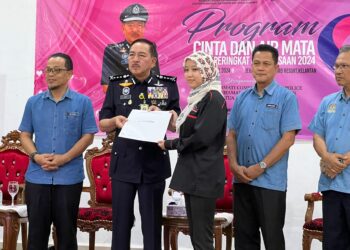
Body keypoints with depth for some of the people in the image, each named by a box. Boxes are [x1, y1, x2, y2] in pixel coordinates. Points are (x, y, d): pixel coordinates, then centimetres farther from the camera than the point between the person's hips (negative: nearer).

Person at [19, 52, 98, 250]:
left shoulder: (83, 102, 0)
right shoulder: (33, 102, 8)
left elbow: (88, 136, -2)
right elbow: (25, 134, 9)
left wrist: (64, 158, -13)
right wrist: (36, 156, -9)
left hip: (69, 177, -2)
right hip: (37, 176, 2)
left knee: (67, 231, 7)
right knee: (37, 231, 7)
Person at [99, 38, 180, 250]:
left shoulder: (168, 85, 2)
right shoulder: (116, 85, 6)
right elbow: (103, 125, 9)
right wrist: (115, 120, -13)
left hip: (154, 165, -1)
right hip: (123, 164, 1)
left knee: (152, 223, 8)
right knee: (121, 221, 8)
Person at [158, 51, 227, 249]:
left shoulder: (214, 98, -12)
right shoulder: (197, 98, 15)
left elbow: (201, 137, -20)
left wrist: (169, 145, -9)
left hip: (204, 176, -9)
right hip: (192, 173, 9)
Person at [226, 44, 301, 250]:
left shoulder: (286, 98, -4)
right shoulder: (242, 98, 10)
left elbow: (288, 138, -11)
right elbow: (232, 135, 12)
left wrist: (261, 167, -14)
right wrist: (234, 165, -4)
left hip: (271, 181, -5)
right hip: (242, 179, 5)